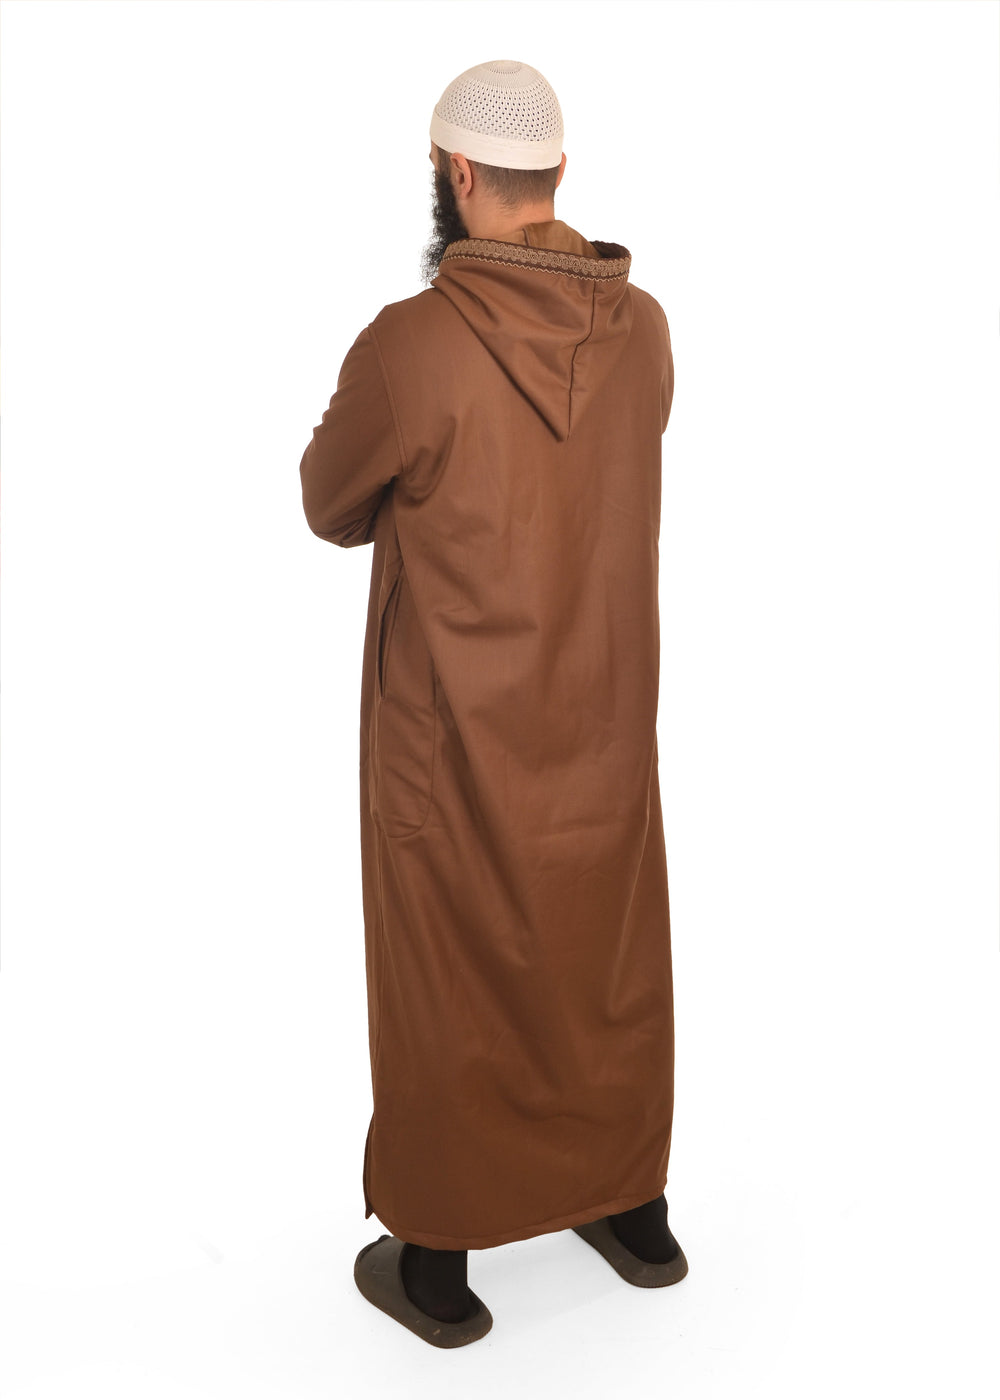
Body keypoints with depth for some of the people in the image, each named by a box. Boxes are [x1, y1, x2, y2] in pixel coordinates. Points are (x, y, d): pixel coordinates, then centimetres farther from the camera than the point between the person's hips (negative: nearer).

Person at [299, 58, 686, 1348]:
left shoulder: (412, 345, -21)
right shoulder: (642, 329, -4)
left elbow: (332, 507, -4)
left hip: (456, 741, -4)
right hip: (603, 722, 5)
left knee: (448, 983, 12)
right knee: (608, 964, 20)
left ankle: (436, 1264, 29)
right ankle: (635, 1214, 39)